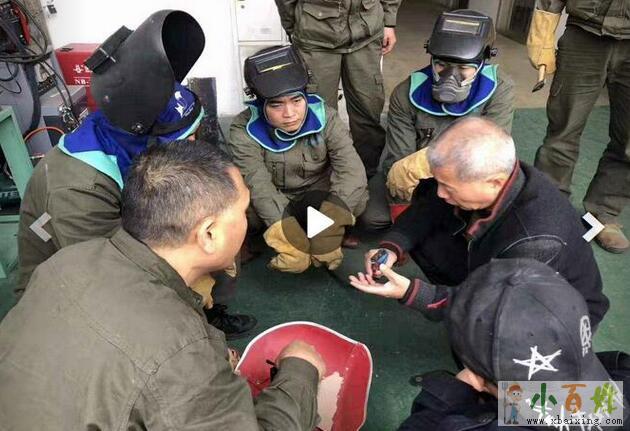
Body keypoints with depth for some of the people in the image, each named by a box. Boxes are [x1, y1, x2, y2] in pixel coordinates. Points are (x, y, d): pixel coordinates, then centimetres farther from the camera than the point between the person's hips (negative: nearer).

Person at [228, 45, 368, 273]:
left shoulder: (324, 117, -18)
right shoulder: (245, 130, -22)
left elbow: (350, 168, -28)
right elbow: (258, 186, -32)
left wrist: (331, 222, -45)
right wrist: (287, 235, -47)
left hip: (317, 193, 1)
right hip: (274, 202, 0)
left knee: (357, 196, -29)